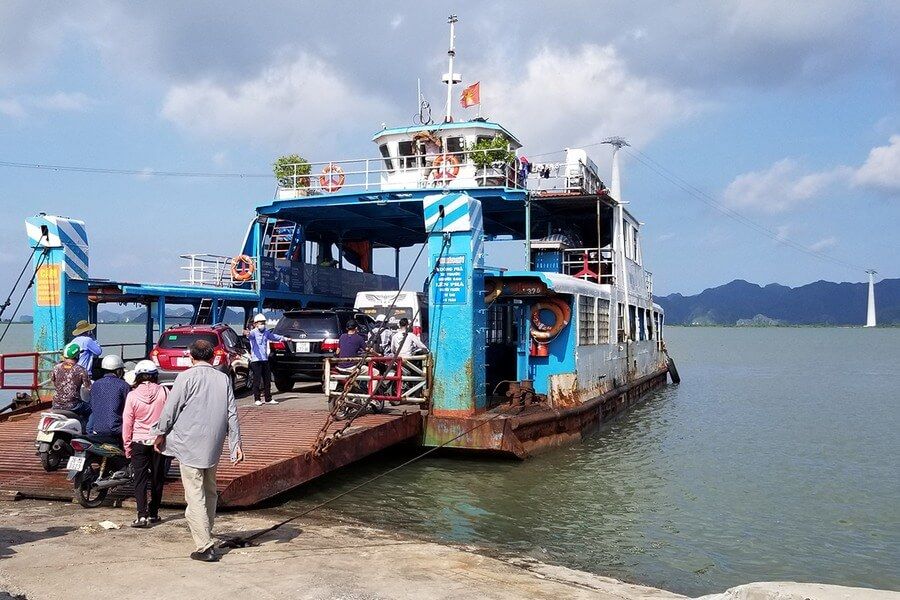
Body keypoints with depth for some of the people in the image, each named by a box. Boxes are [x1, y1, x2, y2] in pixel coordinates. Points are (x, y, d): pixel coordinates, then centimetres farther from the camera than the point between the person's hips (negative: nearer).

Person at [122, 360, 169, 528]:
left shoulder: (132, 395, -9)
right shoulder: (163, 392, -8)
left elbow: (127, 423, -4)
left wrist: (127, 445, 6)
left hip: (139, 441, -1)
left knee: (140, 479, 2)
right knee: (157, 478, 12)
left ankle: (142, 515, -7)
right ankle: (153, 514, 20)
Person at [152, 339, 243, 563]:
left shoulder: (186, 377, -6)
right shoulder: (224, 379, 7)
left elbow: (171, 408, -5)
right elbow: (232, 414, 6)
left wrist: (160, 433, 10)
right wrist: (236, 444, 9)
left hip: (190, 445, -5)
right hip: (213, 447, 5)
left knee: (195, 496, -4)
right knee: (209, 492, 20)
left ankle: (205, 547, -6)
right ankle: (206, 534, 32)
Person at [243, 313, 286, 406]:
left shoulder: (266, 333, 14)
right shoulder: (253, 332, -7)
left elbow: (274, 336, 33)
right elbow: (250, 335, -31)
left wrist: (283, 338, 39)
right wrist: (247, 334, -54)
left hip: (265, 359, 6)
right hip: (256, 360, -6)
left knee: (267, 379, 9)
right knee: (257, 380, -5)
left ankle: (268, 399, 18)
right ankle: (257, 399, 3)